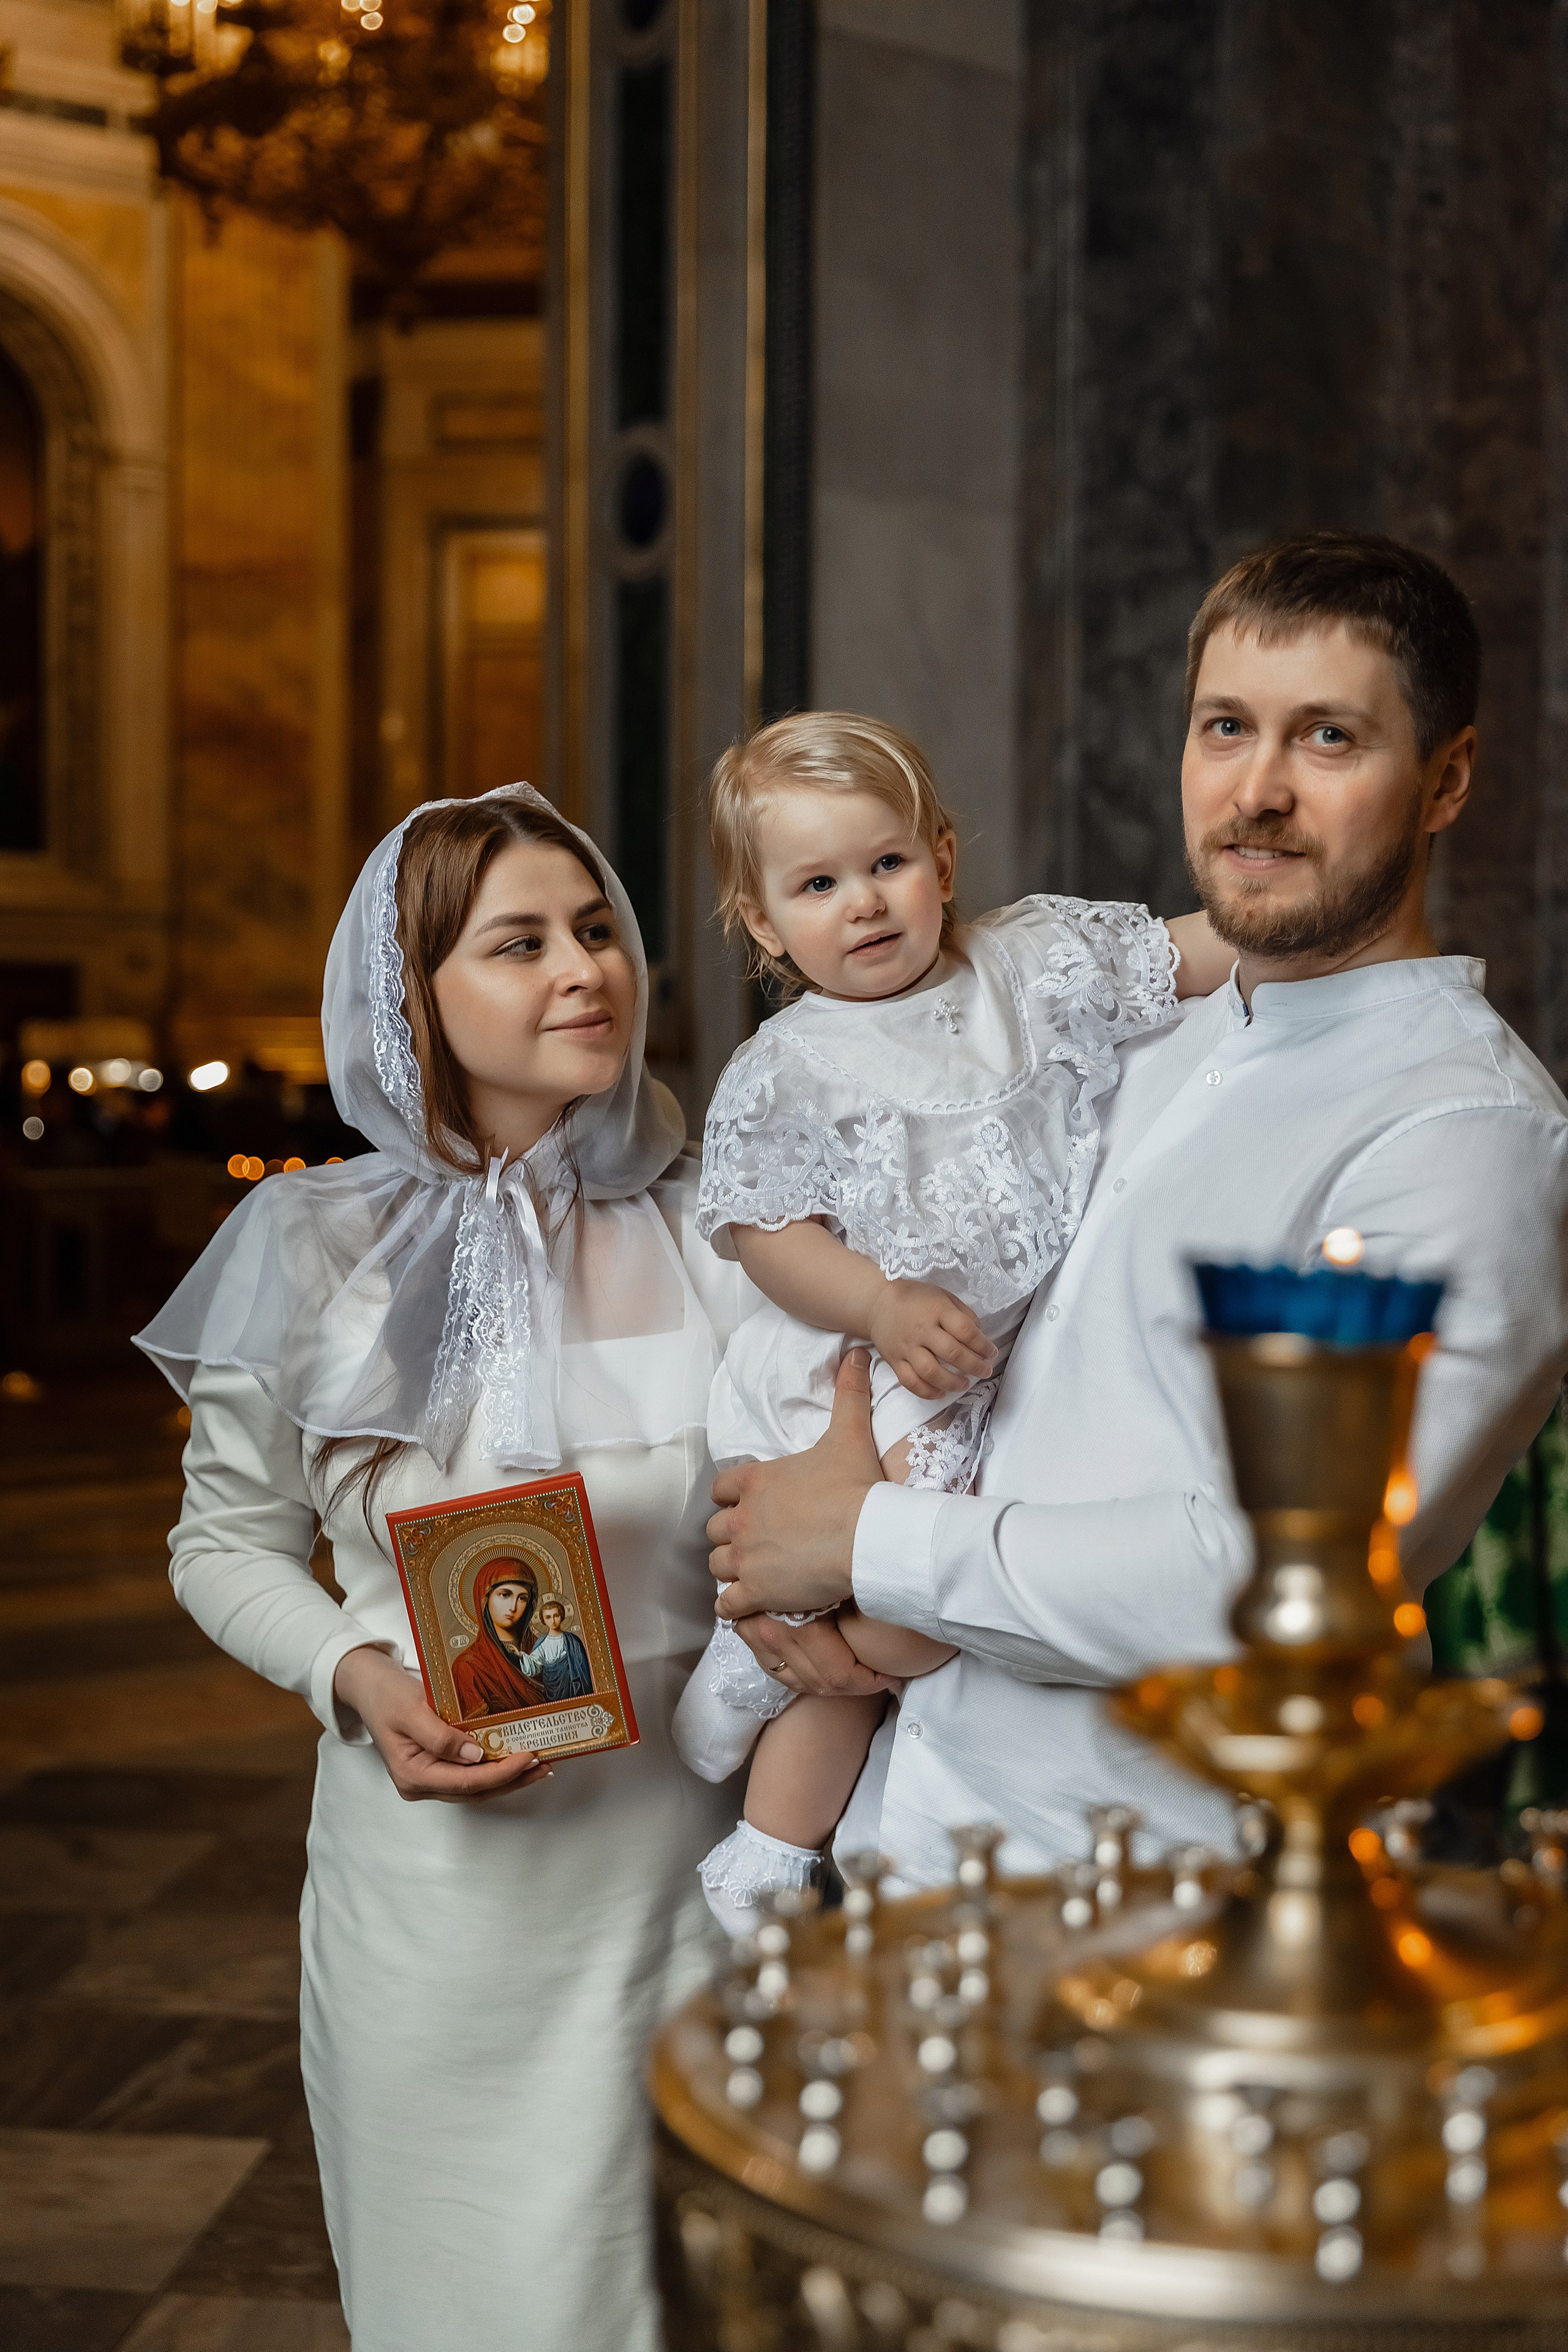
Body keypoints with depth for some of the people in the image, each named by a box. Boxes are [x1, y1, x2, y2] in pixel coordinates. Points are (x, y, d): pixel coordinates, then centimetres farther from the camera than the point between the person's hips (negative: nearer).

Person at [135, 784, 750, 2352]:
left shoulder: (711, 1231, 0)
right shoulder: (314, 1251, -4)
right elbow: (226, 1541, 6)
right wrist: (358, 1677, -11)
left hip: (682, 1850, 1)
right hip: (434, 1858, -1)